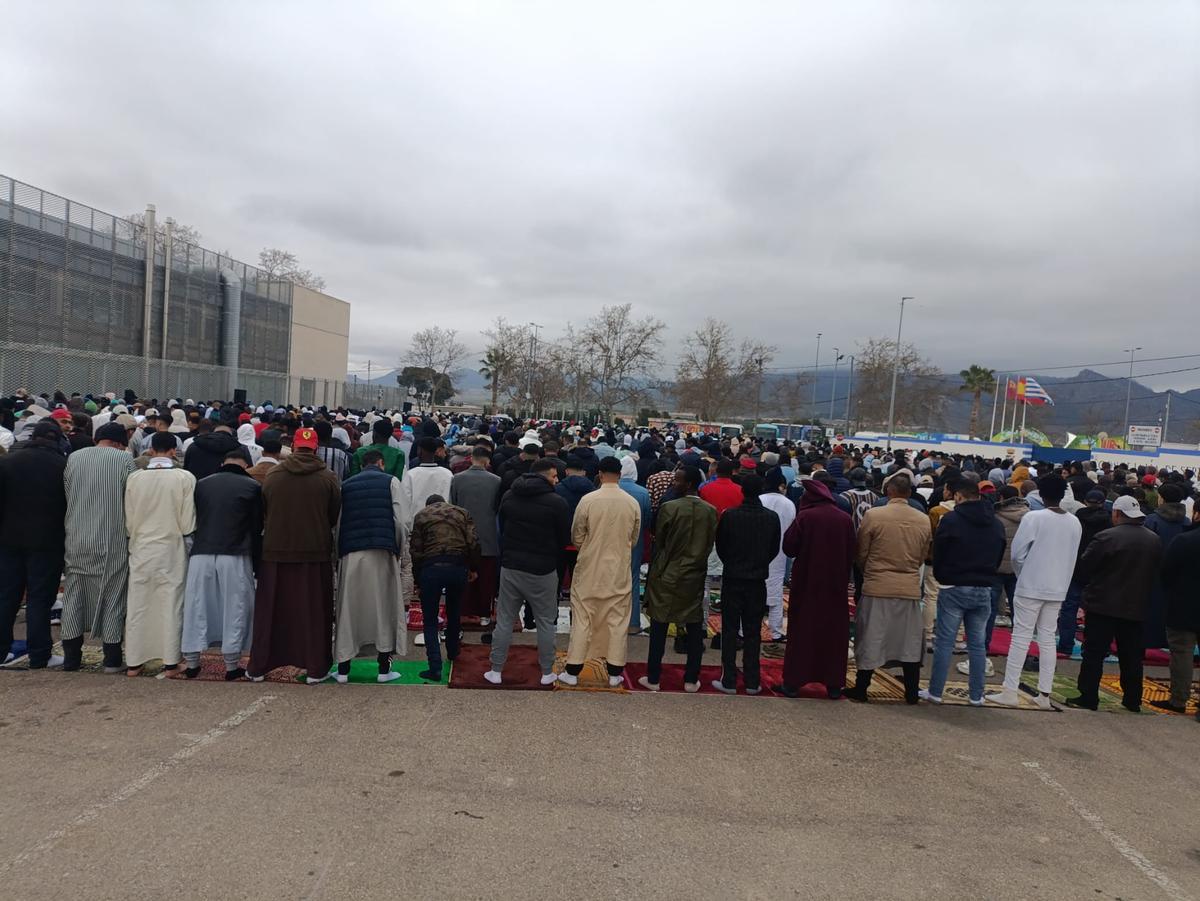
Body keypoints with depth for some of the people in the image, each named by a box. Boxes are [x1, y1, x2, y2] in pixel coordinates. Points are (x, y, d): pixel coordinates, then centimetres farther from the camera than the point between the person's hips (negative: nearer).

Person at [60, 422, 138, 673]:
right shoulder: (125, 459, -7)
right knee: (112, 596, 5)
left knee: (73, 595, 13)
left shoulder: (73, 458, 5)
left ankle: (71, 656, 17)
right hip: (112, 541, -3)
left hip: (77, 540, 3)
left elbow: (66, 497, 9)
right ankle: (112, 659, 9)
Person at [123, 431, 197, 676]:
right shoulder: (185, 478, -13)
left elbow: (128, 521, 1)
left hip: (141, 550, 2)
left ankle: (133, 662, 18)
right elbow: (188, 524, -10)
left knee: (138, 605, 11)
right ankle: (170, 661, 14)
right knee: (171, 605, 7)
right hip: (172, 550, -2)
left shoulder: (135, 478, -7)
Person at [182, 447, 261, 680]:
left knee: (197, 606, 11)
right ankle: (232, 665, 9)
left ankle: (191, 663, 18)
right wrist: (256, 562, 7)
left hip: (201, 554, 3)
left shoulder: (201, 484, 11)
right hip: (236, 556, -3)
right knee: (234, 608, 6)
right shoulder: (252, 486, 1)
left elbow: (192, 521, 14)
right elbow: (257, 528, 1)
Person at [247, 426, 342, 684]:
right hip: (316, 552, -1)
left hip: (276, 552, 2)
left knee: (271, 610, 12)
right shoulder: (328, 477, -7)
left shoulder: (272, 475, -3)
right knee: (314, 611, 7)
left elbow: (262, 514, 8)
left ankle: (258, 667, 20)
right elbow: (335, 516, 3)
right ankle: (316, 668, 12)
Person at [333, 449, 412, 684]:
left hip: (350, 554, 3)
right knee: (385, 608, 6)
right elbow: (399, 521, -1)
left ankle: (343, 670, 13)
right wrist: (403, 555, 6)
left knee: (349, 609, 9)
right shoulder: (390, 481, 7)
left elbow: (337, 523, 11)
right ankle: (384, 669, 10)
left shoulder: (346, 485, 15)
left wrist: (338, 555, 17)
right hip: (382, 552, -2)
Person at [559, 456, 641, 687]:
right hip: (619, 570, 2)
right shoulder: (633, 503, -6)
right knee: (618, 620, 11)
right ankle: (614, 673, 18)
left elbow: (576, 537, -4)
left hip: (590, 568, -1)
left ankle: (572, 671, 14)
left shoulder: (588, 500, -13)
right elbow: (634, 539, 6)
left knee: (582, 619, 8)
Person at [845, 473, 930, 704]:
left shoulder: (873, 515, -12)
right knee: (910, 640, 15)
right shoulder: (924, 520, -1)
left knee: (871, 639, 7)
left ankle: (861, 689, 14)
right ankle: (912, 692, 23)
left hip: (877, 587, -3)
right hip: (910, 588, 3)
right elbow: (922, 557, 8)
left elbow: (861, 553, -3)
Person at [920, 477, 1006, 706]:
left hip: (954, 589, -4)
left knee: (944, 642, 1)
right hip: (983, 590, 5)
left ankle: (935, 692, 6)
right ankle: (976, 695, 15)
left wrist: (942, 579, 11)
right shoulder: (997, 524, 7)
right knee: (978, 644, 11)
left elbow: (938, 555, -5)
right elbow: (999, 558, 11)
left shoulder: (951, 519, -10)